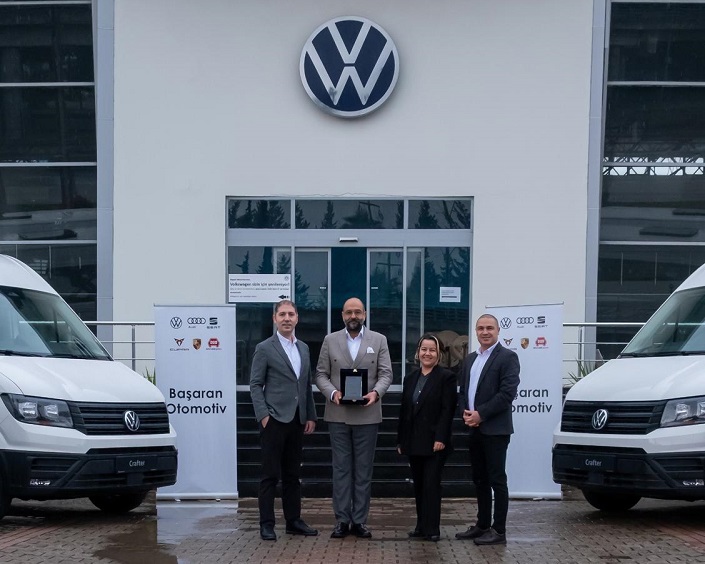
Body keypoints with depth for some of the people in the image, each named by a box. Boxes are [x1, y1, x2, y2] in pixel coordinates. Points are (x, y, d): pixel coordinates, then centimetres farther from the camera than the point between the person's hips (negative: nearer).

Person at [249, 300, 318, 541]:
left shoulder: (303, 348, 14)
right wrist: (263, 415, -14)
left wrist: (311, 416, 11)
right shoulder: (264, 348, -3)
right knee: (271, 474, -3)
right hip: (275, 420, -6)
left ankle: (294, 520, 17)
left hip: (297, 420, 6)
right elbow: (255, 385, -5)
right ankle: (266, 524, 2)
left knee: (293, 474, 11)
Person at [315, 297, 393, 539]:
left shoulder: (379, 340, 6)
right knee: (341, 468, 2)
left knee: (363, 470, 3)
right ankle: (342, 520, 6)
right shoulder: (330, 340, 7)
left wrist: (376, 392, -18)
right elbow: (321, 374, 5)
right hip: (338, 414, 0)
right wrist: (332, 393, -14)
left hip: (367, 414, 0)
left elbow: (385, 373, 1)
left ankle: (360, 521, 8)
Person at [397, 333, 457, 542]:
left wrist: (440, 438, -18)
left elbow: (448, 409, -11)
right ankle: (421, 526, 16)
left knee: (431, 484, -6)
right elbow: (404, 410, 14)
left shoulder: (446, 377, -4)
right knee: (418, 485, 9)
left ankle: (432, 529, -2)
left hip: (434, 442, -6)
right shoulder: (410, 379, 14)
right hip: (413, 442, 6)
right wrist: (400, 440, 12)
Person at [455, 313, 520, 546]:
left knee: (496, 479, -4)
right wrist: (465, 413, -2)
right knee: (479, 480, 12)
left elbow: (507, 393, -16)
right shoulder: (470, 359, 16)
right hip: (474, 429, 7)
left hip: (495, 429, -7)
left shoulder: (507, 357, -7)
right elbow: (463, 390, 17)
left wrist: (481, 414, -17)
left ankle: (499, 530, 0)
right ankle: (482, 525, 21)